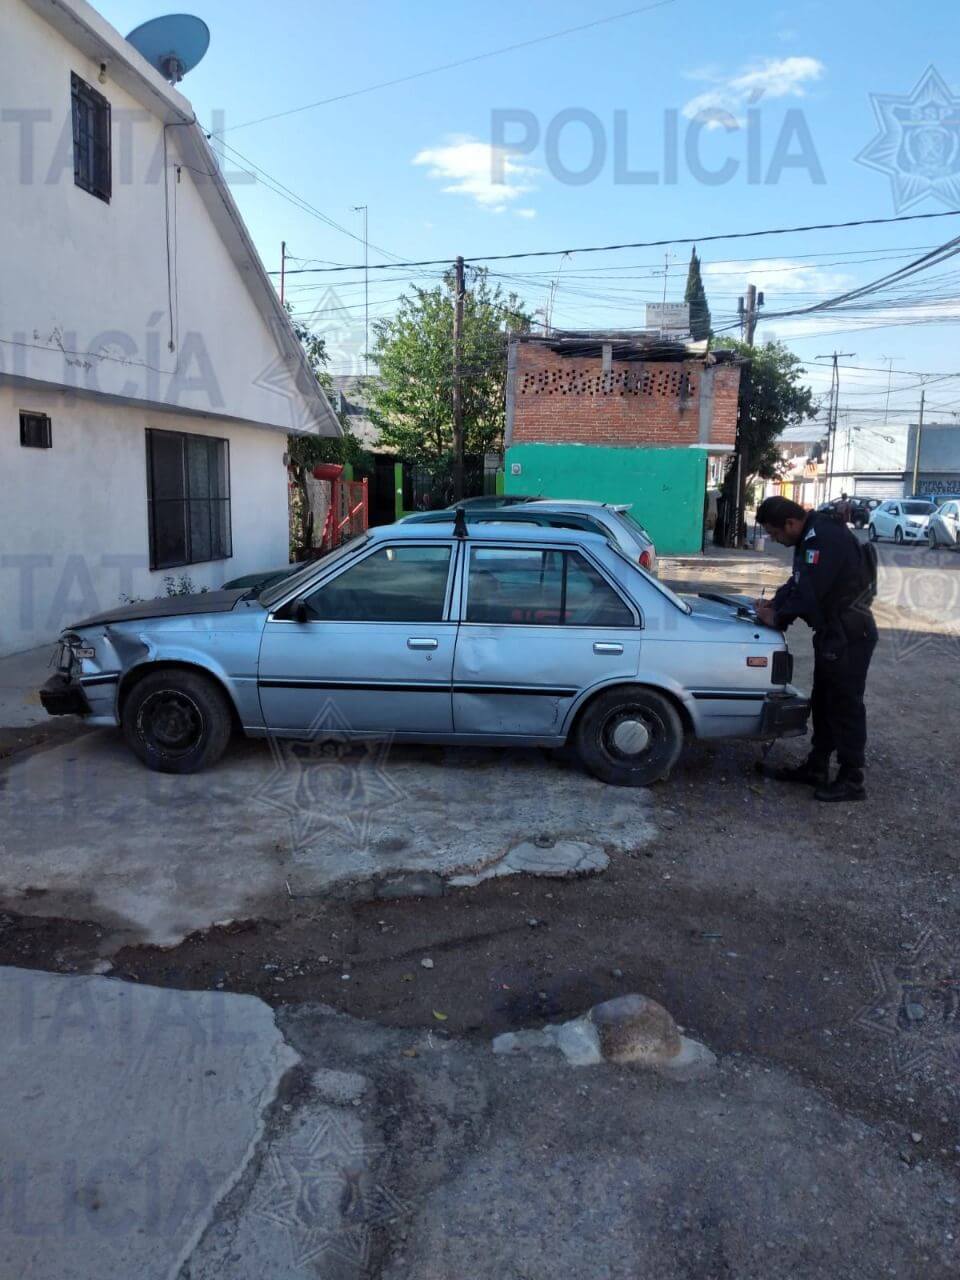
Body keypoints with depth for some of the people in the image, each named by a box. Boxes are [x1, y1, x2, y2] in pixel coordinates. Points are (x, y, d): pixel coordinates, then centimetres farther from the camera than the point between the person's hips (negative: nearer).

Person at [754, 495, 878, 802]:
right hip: (832, 632, 10)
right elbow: (798, 582, 16)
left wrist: (777, 618, -13)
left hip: (850, 636, -10)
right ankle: (816, 767, 27)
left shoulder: (826, 539, -25)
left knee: (846, 706, -2)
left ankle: (851, 780, 9)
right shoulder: (811, 536, 7)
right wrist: (774, 604, 3)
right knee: (822, 702, 16)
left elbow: (809, 594, -26)